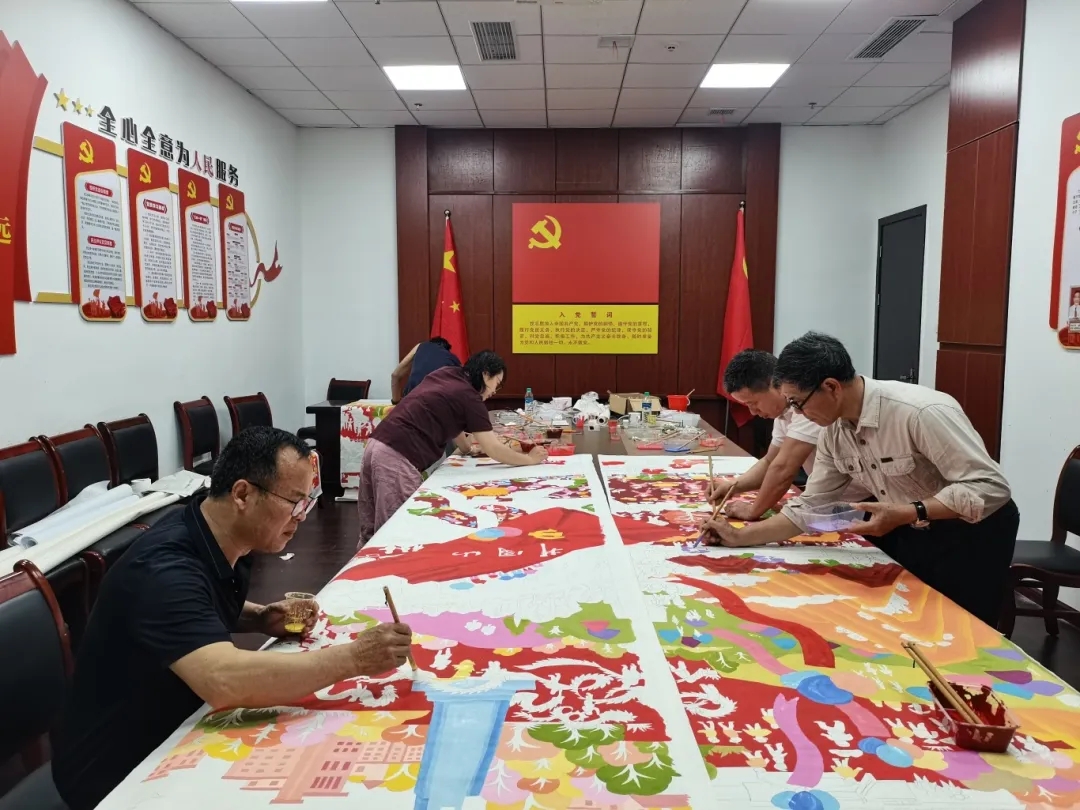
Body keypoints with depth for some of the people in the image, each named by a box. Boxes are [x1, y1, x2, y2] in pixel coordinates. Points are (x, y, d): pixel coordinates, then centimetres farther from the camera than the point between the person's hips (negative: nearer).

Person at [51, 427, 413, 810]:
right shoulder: (166, 569, -31)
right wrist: (354, 658, -38)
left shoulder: (220, 540, -4)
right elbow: (224, 680, -45)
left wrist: (261, 618, -3)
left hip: (175, 737, 8)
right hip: (117, 773, -8)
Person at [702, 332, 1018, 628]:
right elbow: (809, 506, -1)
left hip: (970, 536, -6)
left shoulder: (921, 412, -31)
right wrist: (740, 537, -6)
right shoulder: (833, 431, -8)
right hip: (909, 536, 6)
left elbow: (989, 487, -29)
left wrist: (906, 514, -37)